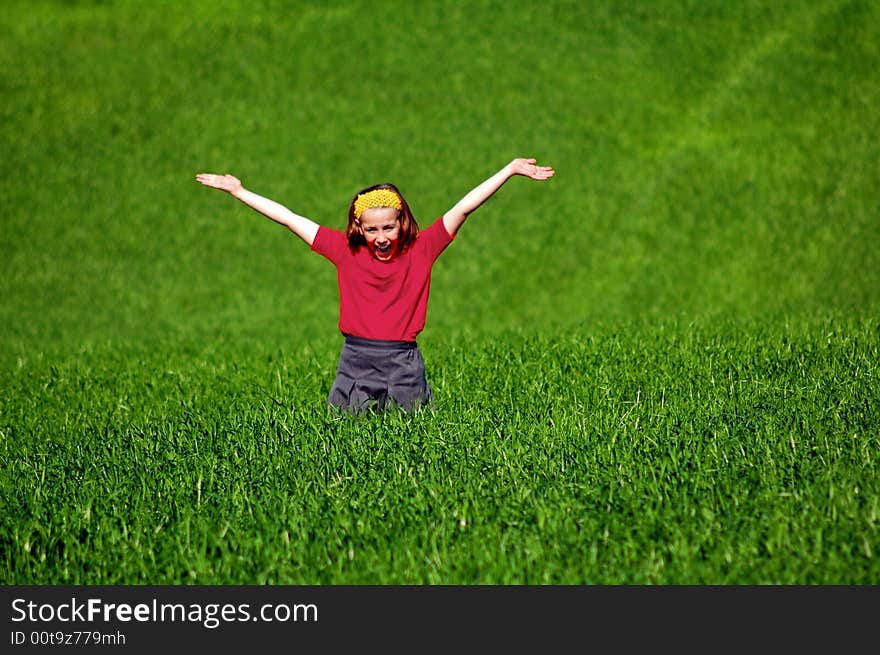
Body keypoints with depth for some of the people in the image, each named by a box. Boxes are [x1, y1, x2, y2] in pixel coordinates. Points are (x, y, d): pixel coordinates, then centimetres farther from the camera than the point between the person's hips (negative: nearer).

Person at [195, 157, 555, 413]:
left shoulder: (421, 250, 1)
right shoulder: (346, 251, 3)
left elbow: (463, 208, -2)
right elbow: (289, 218, 7)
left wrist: (511, 169, -4)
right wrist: (238, 191, 10)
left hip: (404, 367, -1)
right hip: (355, 365, 1)